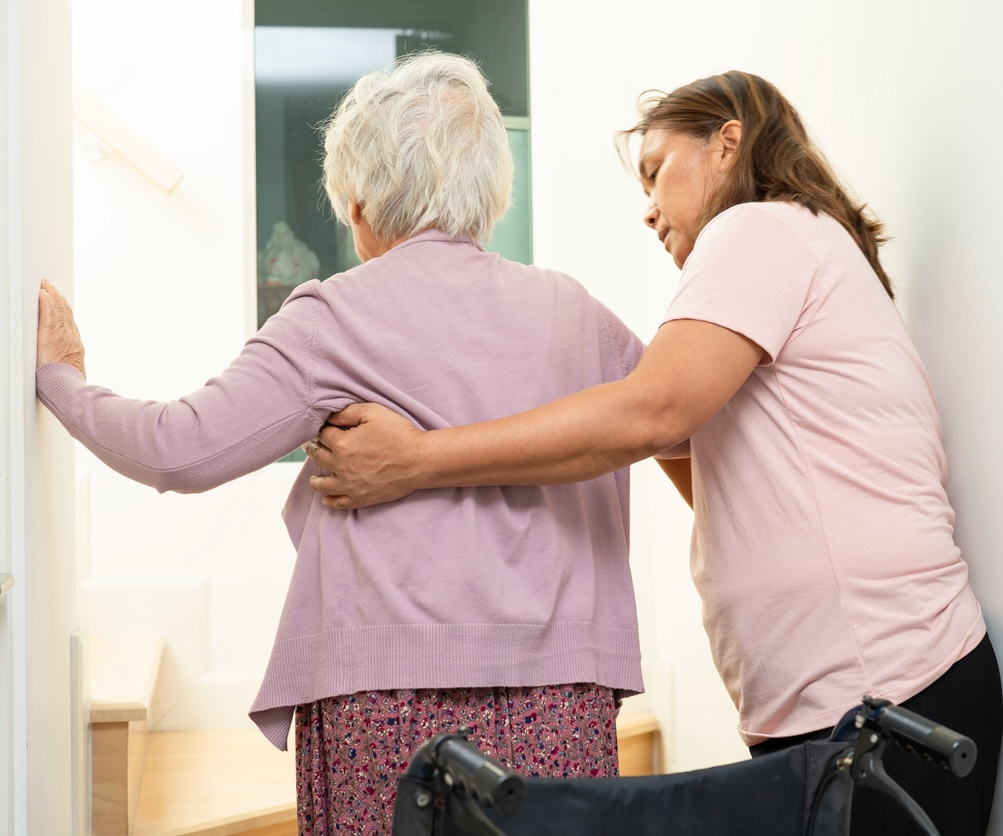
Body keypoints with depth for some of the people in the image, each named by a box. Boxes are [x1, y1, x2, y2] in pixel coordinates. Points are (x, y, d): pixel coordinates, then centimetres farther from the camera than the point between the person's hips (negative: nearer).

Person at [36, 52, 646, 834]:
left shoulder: (340, 316, -3)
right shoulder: (571, 310, 10)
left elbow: (183, 449, -5)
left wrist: (61, 378, 12)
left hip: (398, 686, -4)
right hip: (564, 699, 4)